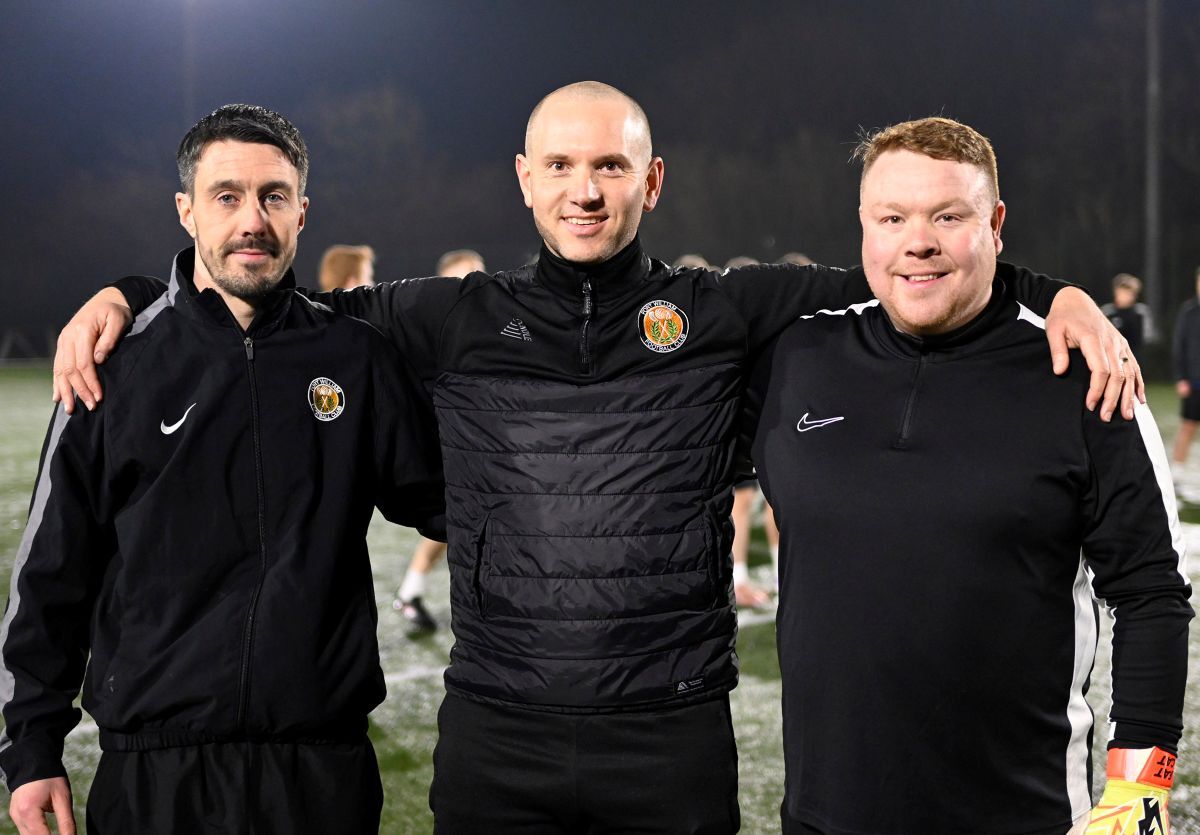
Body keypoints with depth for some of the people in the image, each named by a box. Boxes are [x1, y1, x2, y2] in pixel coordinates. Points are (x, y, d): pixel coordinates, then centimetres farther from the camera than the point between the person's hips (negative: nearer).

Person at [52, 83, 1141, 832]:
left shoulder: (720, 316, 4)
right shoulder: (459, 321, 7)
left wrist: (1060, 298, -5)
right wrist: (124, 295, 8)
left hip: (673, 743, -1)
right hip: (496, 739, 1)